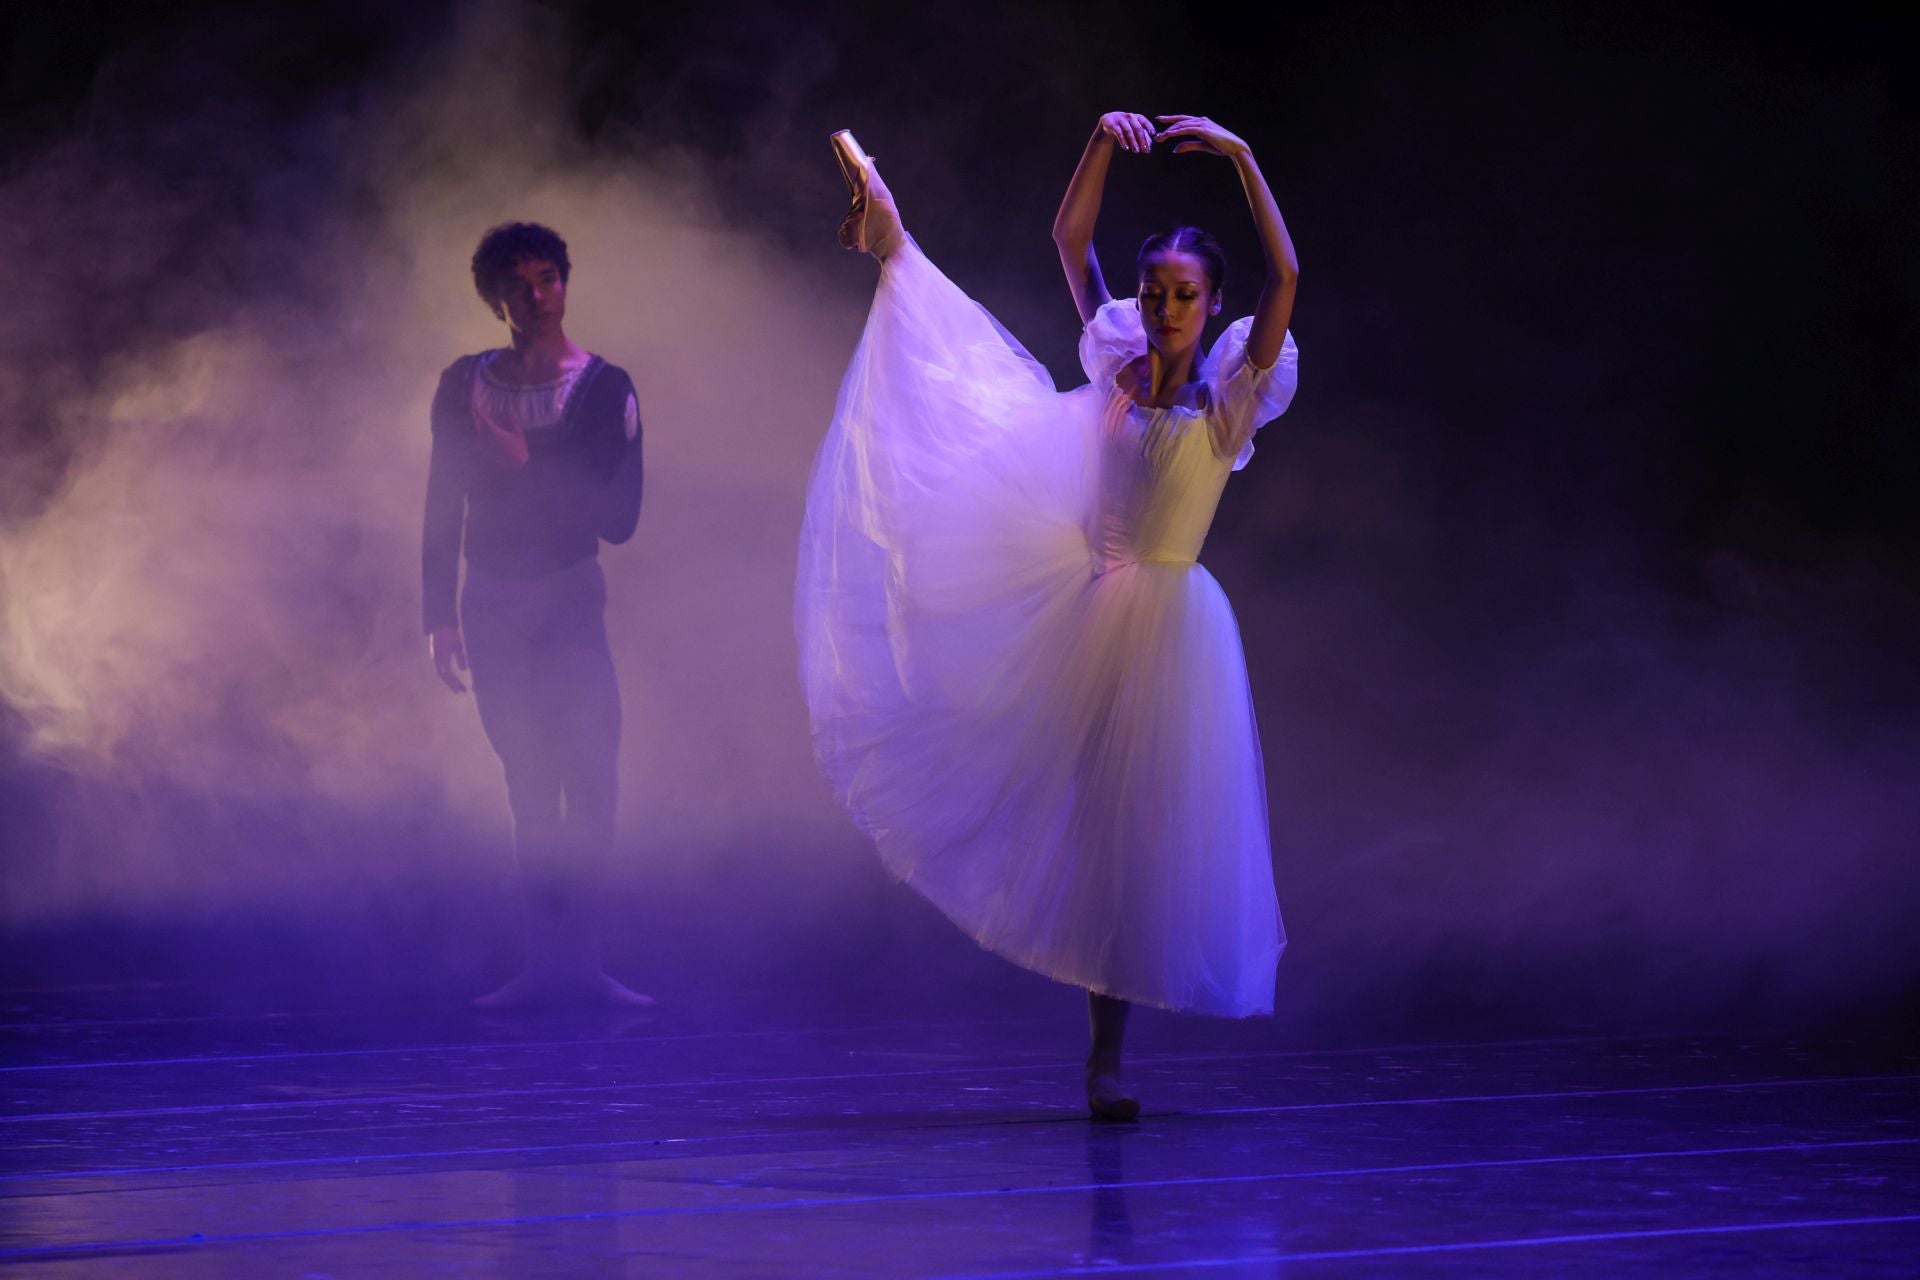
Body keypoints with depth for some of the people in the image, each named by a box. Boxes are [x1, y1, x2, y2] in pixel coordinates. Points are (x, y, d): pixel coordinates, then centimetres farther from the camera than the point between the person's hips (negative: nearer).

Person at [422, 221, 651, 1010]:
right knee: (529, 789, 4)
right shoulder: (466, 385, 7)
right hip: (491, 605, 2)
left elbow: (619, 518, -7)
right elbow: (443, 509, 9)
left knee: (590, 775, -13)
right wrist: (440, 616, 4)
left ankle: (575, 961, -9)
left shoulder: (604, 388, 0)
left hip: (568, 598, -2)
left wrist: (529, 465, -14)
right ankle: (549, 962, 4)